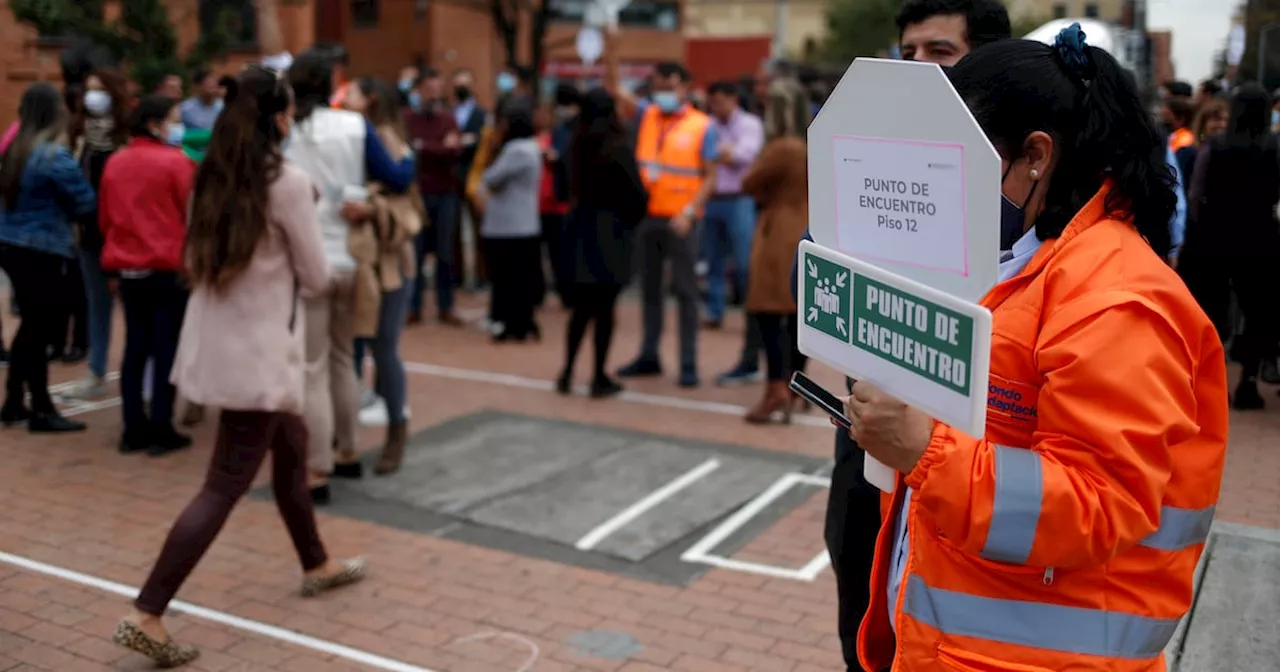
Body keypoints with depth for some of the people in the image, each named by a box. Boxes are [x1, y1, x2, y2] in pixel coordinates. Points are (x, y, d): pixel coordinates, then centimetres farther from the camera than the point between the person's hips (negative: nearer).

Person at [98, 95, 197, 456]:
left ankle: (133, 429, 14)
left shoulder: (115, 163, 8)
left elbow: (105, 218, 14)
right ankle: (160, 430, 3)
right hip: (169, 268, -6)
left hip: (128, 268, 6)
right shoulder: (177, 162, -10)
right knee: (167, 348, 1)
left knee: (135, 347, 11)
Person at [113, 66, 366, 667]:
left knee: (292, 448, 23)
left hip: (218, 341, 8)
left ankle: (316, 565, 39)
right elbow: (316, 277, -8)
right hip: (257, 351, -8)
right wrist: (310, 266, 12)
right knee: (226, 486, -3)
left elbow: (200, 261, 14)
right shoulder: (288, 182, -15)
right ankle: (146, 615, -3)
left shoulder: (213, 177, 6)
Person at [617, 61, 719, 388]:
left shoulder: (702, 126, -5)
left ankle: (688, 364, 6)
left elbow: (709, 177, -8)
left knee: (685, 291, 1)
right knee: (650, 288, 13)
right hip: (647, 215, 5)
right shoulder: (647, 116, 8)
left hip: (680, 220, -5)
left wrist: (689, 213, -18)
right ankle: (649, 356, 23)